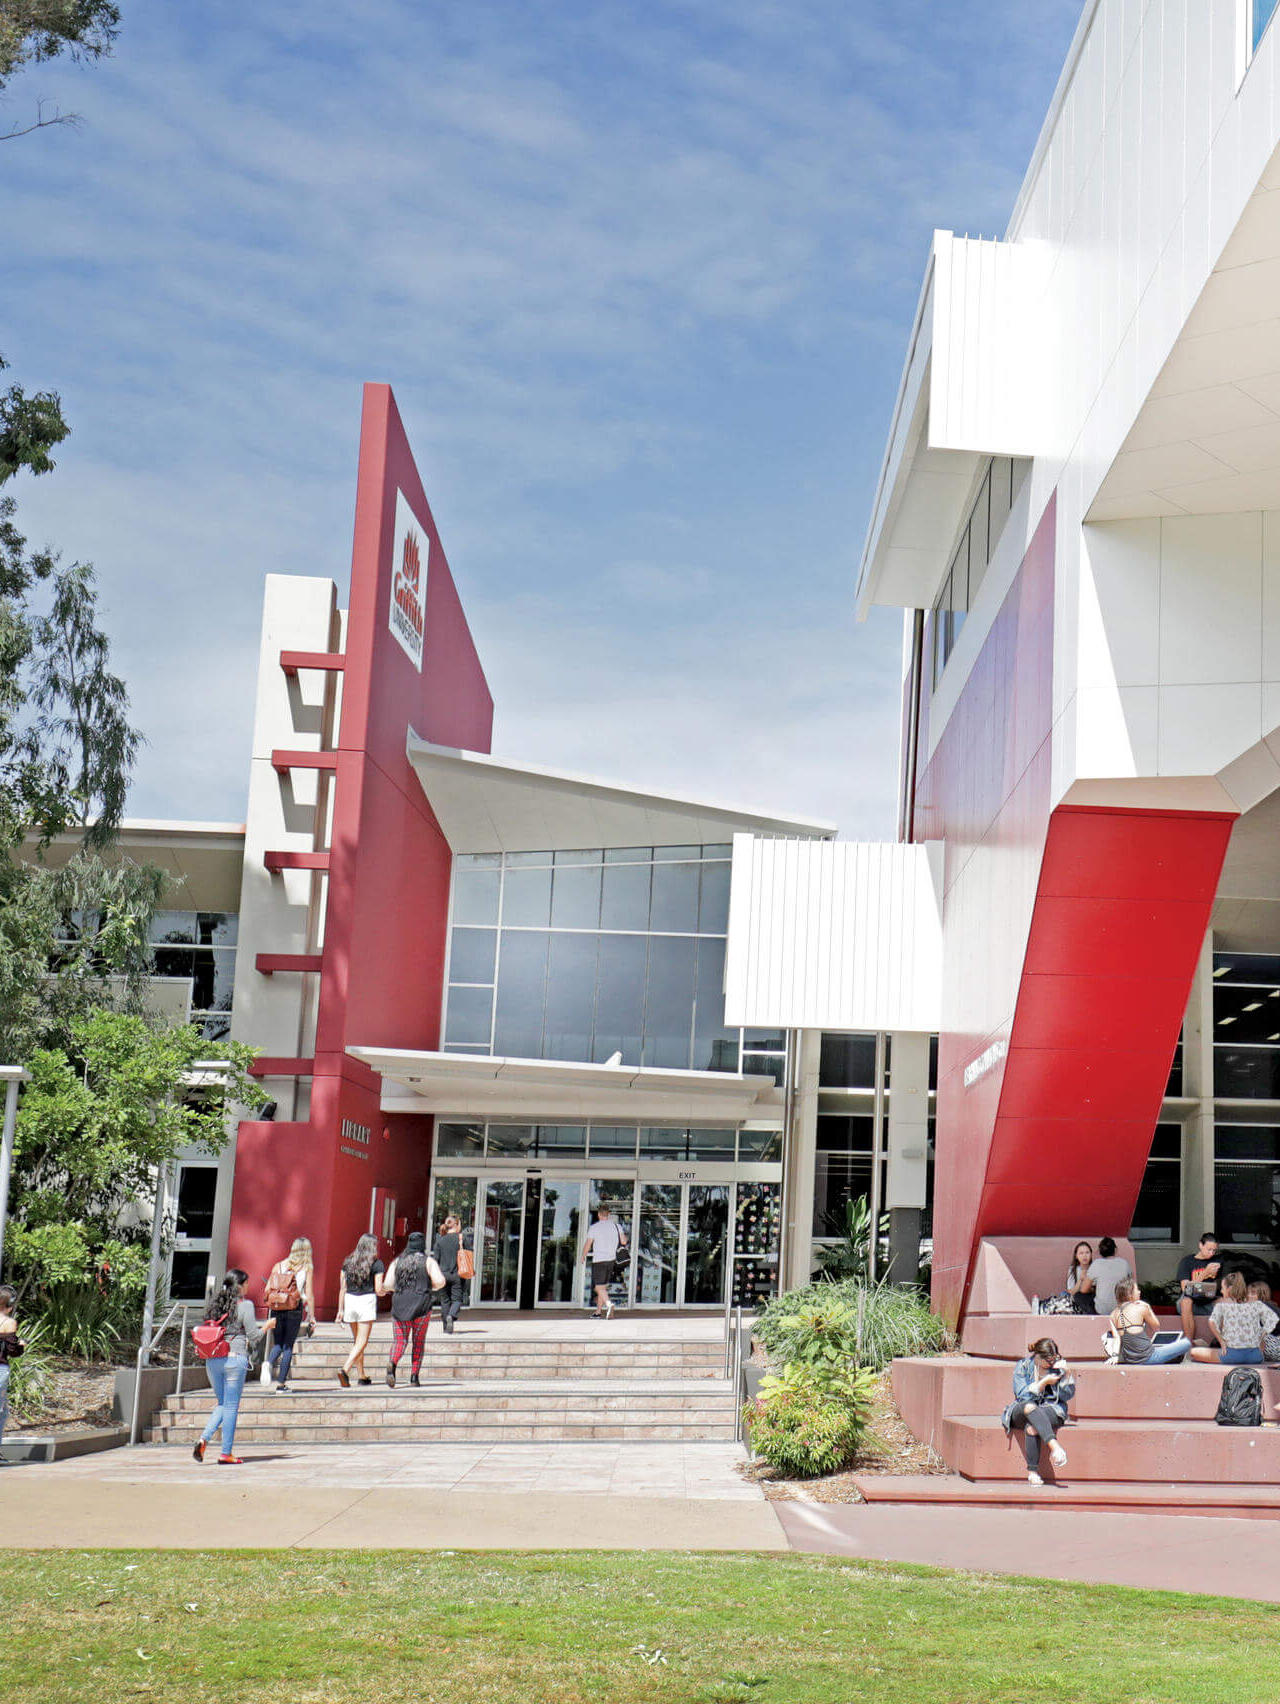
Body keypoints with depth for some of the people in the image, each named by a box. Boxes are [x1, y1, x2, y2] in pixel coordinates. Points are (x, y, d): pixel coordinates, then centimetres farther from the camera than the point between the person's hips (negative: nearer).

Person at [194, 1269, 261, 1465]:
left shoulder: (215, 1305, 10)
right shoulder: (244, 1305, -6)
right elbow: (253, 1336, -6)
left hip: (212, 1360, 5)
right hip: (235, 1358, -5)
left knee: (222, 1403, 18)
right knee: (231, 1406, 1)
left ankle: (204, 1439, -2)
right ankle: (226, 1453, 4)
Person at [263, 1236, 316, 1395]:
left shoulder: (279, 1266, 7)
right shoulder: (307, 1268, -1)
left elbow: (267, 1289, 4)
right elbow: (309, 1295, -5)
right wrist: (312, 1317, 1)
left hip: (277, 1309, 2)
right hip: (295, 1310, -2)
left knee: (277, 1344, 15)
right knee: (288, 1346, 6)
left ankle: (269, 1362, -17)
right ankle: (281, 1384, 5)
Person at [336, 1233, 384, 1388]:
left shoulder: (348, 1262, 9)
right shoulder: (376, 1264, -4)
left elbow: (342, 1288, 9)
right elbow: (378, 1289, -6)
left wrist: (340, 1309, 13)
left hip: (350, 1300, 5)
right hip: (367, 1300, -5)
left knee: (356, 1340, 17)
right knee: (362, 1342, -4)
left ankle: (361, 1376, 20)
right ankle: (345, 1370, -21)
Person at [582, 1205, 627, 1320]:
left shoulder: (594, 1227, -4)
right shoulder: (616, 1226, 4)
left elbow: (587, 1245, -2)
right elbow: (623, 1241, 0)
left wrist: (583, 1256, 15)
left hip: (598, 1259, -5)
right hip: (611, 1259, 5)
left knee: (599, 1287, -8)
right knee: (603, 1286, 14)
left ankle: (609, 1304, -32)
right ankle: (598, 1312, 18)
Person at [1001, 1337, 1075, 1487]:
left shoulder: (1058, 1365, 2)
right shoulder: (1023, 1366, -1)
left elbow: (1067, 1395, -2)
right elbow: (1022, 1395, -9)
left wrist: (1067, 1374, -16)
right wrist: (1044, 1382, -16)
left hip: (1052, 1410, 0)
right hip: (1021, 1412, 0)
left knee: (1031, 1427, -36)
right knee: (1029, 1406, -39)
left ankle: (1033, 1472, -32)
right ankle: (1054, 1445, -51)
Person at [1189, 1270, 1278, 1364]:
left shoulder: (1223, 1304, 0)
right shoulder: (1256, 1304, 6)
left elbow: (1212, 1323, -14)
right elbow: (1272, 1319, -3)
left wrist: (1222, 1342, -4)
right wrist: (1261, 1342, 4)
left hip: (1232, 1354, -3)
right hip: (1255, 1357, 4)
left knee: (1194, 1352, 9)